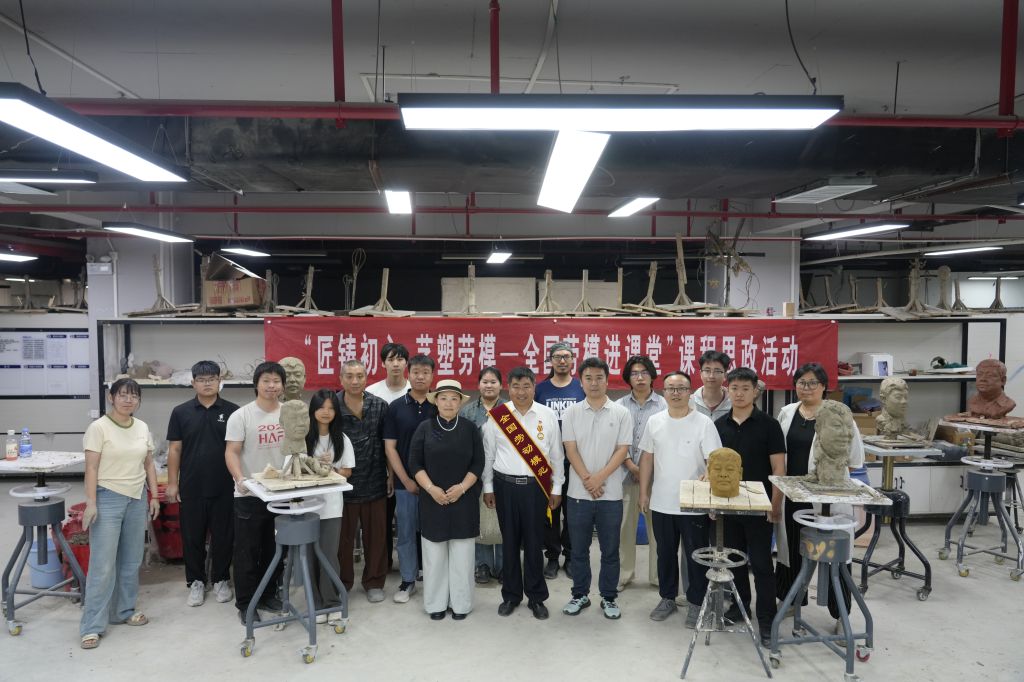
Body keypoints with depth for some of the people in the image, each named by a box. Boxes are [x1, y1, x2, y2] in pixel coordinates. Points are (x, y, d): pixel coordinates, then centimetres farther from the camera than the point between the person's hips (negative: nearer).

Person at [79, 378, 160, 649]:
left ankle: (124, 610, 28)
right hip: (107, 498, -6)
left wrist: (154, 496, 10)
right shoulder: (98, 428, -9)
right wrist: (90, 503, -16)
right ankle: (92, 625, 5)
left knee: (131, 560, 13)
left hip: (137, 500, 6)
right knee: (103, 564, -4)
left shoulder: (143, 428, 7)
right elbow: (91, 469, -11)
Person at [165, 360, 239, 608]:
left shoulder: (232, 411, 0)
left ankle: (220, 579, 25)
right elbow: (174, 449, 3)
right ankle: (196, 581, 25)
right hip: (191, 488, 1)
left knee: (223, 536, 9)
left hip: (224, 488, 0)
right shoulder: (181, 412, 1)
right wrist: (172, 483, 0)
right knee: (192, 537, 10)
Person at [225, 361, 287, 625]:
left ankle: (268, 595, 30)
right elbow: (231, 452, -12)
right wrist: (239, 478, -28)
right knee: (247, 551, 4)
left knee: (274, 550, 15)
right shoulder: (241, 416, -7)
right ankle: (245, 603, 16)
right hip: (250, 495, -4)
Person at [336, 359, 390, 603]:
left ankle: (374, 582, 27)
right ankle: (342, 582, 28)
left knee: (376, 535, 10)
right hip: (342, 482, -1)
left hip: (374, 483, 1)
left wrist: (390, 475, 6)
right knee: (343, 535, 10)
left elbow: (388, 444, 6)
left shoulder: (380, 406, -1)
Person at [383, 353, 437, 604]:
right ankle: (407, 581, 22)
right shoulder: (395, 407, 0)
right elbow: (390, 447, -1)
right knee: (406, 533, 8)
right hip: (405, 482, 0)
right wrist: (406, 480, -7)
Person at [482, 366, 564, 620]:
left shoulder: (548, 416, -1)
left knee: (534, 543, 6)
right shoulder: (496, 416, -1)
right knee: (509, 542, 10)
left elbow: (556, 455, 4)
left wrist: (556, 489, 5)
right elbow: (488, 454, 6)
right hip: (505, 485, 0)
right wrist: (488, 487, 7)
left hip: (536, 486, 0)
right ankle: (510, 595, 26)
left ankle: (536, 597, 22)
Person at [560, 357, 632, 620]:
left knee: (610, 550, 9)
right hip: (578, 493, 1)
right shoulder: (571, 413, 1)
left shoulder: (621, 413, -1)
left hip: (611, 494, -1)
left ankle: (609, 598, 23)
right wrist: (587, 480, -14)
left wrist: (599, 478, -15)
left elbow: (622, 450, -5)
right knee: (579, 549, 11)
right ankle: (580, 595, 26)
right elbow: (571, 450, -3)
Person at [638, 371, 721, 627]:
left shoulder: (704, 423, -9)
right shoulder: (655, 421, 3)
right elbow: (647, 458, 8)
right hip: (661, 503, 3)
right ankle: (667, 598, 33)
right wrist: (644, 493, 7)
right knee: (666, 554, 17)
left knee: (696, 556, 8)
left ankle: (696, 603, 24)